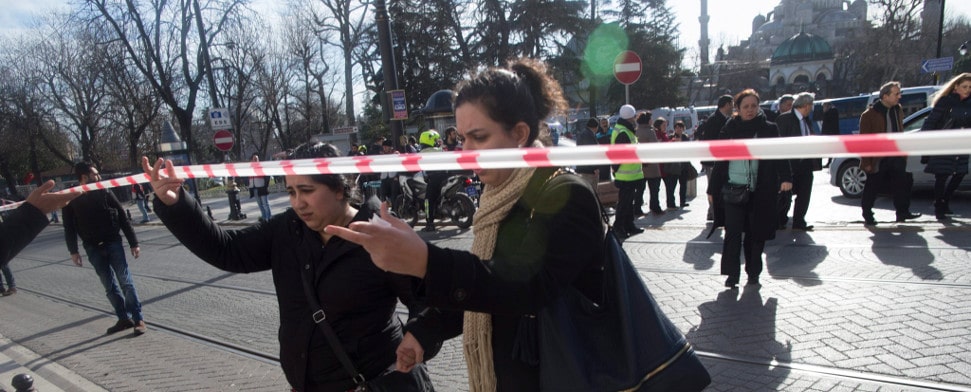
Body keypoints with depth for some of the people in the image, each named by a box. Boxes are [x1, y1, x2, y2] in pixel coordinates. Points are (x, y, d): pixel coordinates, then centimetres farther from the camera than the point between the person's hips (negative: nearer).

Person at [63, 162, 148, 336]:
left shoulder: (104, 193, -2)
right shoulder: (71, 200, 0)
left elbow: (123, 218, -1)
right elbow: (69, 228, 6)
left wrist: (133, 243, -3)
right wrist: (73, 251, 0)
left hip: (113, 244, -2)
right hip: (93, 249, 2)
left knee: (125, 282, -2)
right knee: (109, 286, 8)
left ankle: (138, 319, 2)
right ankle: (124, 318, 18)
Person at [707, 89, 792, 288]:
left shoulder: (768, 129, 5)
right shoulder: (729, 129, 7)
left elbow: (779, 154, -4)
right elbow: (719, 160, 9)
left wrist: (785, 177, -20)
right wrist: (713, 188, 8)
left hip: (759, 191, 0)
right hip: (732, 188, 0)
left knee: (756, 233, 7)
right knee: (732, 232, -6)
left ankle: (753, 272, 22)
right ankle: (731, 274, 1)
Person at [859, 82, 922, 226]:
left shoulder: (898, 110, 8)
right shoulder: (869, 115, -14)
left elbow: (900, 133, 16)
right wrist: (867, 162, -13)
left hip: (895, 157, 6)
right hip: (878, 159, -6)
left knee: (902, 184, 7)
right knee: (872, 188, 4)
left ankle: (903, 212, 19)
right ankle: (867, 215, 17)